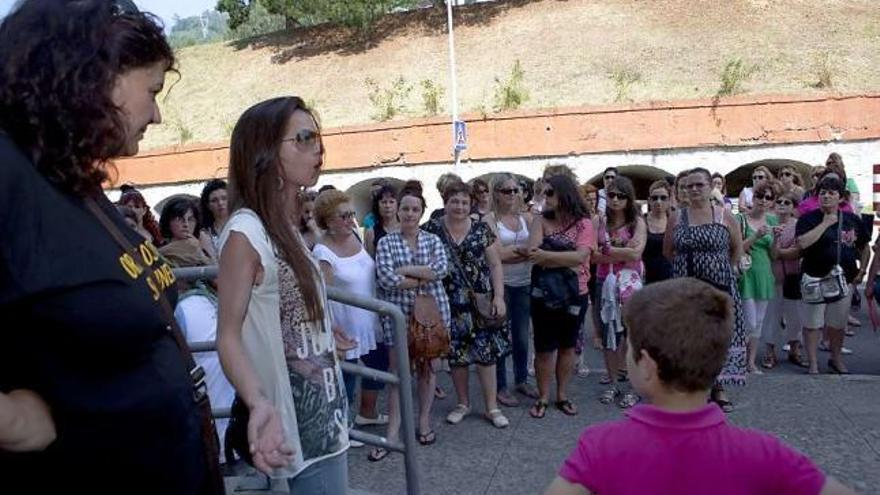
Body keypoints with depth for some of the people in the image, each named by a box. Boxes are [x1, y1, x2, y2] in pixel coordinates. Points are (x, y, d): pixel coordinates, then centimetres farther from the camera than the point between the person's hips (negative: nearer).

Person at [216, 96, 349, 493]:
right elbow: (228, 335, -21)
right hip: (299, 421, -9)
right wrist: (260, 405, -35)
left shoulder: (287, 229, 8)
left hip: (324, 411, 9)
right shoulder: (245, 231, -18)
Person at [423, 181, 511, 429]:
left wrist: (499, 296, -6)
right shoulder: (432, 229, -1)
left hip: (481, 301, 0)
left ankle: (492, 407, 13)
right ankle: (463, 403, 28)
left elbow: (495, 264, 2)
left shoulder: (482, 230, 1)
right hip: (450, 304, 0)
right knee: (457, 354, 8)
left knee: (485, 352, 0)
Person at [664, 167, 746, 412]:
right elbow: (668, 251, 11)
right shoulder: (676, 218, 3)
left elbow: (737, 248, 9)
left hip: (718, 286, -1)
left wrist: (722, 269, 6)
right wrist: (689, 264, 6)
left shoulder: (724, 216, 0)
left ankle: (719, 387, 15)